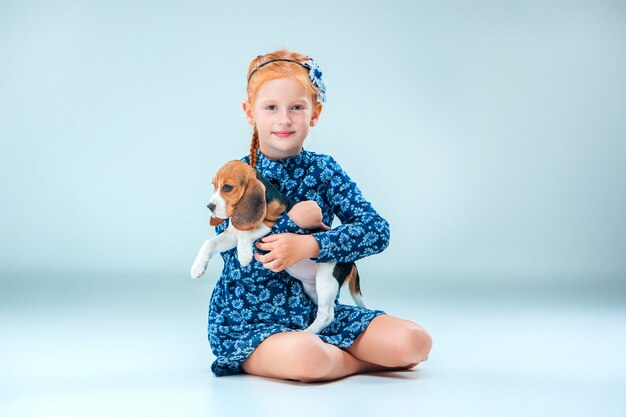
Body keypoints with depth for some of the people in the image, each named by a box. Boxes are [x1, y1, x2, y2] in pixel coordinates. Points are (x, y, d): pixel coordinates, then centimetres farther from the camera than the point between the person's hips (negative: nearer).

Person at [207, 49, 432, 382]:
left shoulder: (323, 170, 2)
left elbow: (377, 230, -12)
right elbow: (241, 265, -16)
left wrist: (307, 245, -24)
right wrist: (295, 220, -19)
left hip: (318, 311, 3)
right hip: (249, 322, -3)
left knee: (415, 342, -15)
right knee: (304, 356, -37)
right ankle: (364, 360, -5)